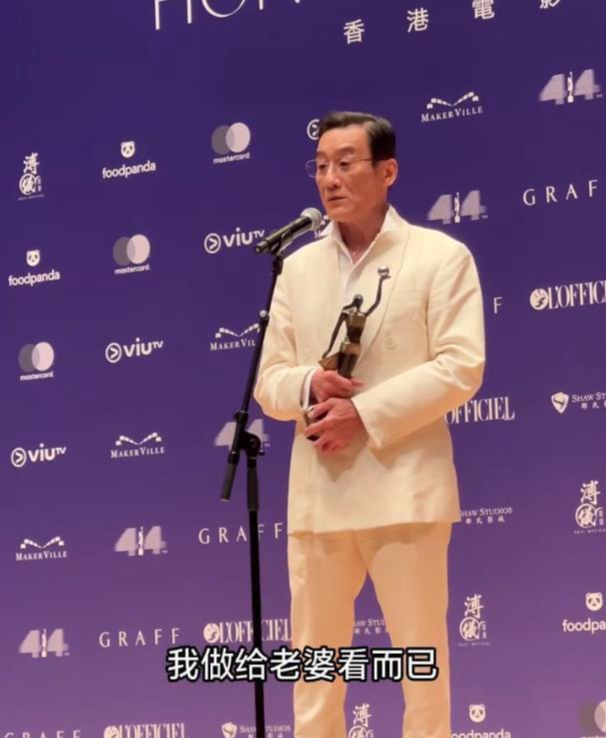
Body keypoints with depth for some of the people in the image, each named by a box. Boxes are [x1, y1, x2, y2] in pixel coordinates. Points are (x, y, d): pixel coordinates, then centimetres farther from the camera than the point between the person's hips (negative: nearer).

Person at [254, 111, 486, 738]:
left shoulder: (441, 256, 1)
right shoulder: (298, 268, 14)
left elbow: (461, 368, -8)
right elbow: (269, 385, 11)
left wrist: (365, 413, -16)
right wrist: (309, 385, -12)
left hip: (403, 488, -4)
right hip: (317, 492, 4)